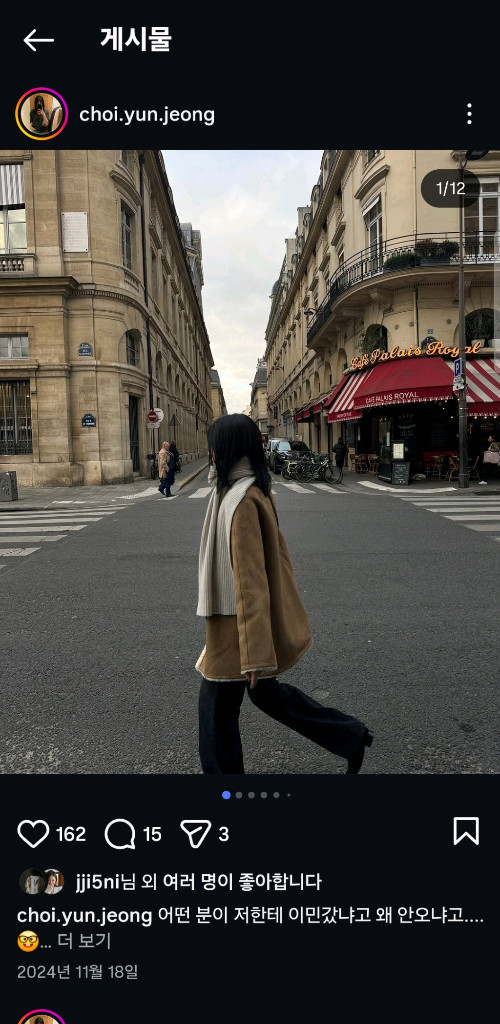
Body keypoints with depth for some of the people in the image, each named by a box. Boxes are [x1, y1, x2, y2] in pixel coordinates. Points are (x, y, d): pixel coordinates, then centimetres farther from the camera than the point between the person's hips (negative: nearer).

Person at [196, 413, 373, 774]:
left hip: (239, 625, -10)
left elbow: (249, 580, -27)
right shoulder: (255, 490, 5)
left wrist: (254, 655, -25)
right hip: (264, 618, 10)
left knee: (217, 704, 9)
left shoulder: (241, 500, -24)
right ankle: (350, 737, 32)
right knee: (264, 690, 24)